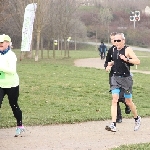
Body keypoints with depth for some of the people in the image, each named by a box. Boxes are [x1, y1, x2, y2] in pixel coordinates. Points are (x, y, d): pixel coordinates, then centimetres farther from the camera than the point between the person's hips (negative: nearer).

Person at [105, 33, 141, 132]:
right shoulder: (114, 50, 9)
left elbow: (138, 61, -18)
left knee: (128, 101, 8)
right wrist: (110, 64, 9)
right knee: (114, 100, -11)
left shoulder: (127, 50, -9)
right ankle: (113, 125, -16)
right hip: (115, 78, 4)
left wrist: (127, 59, -28)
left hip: (126, 78, -4)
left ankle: (137, 118, 35)